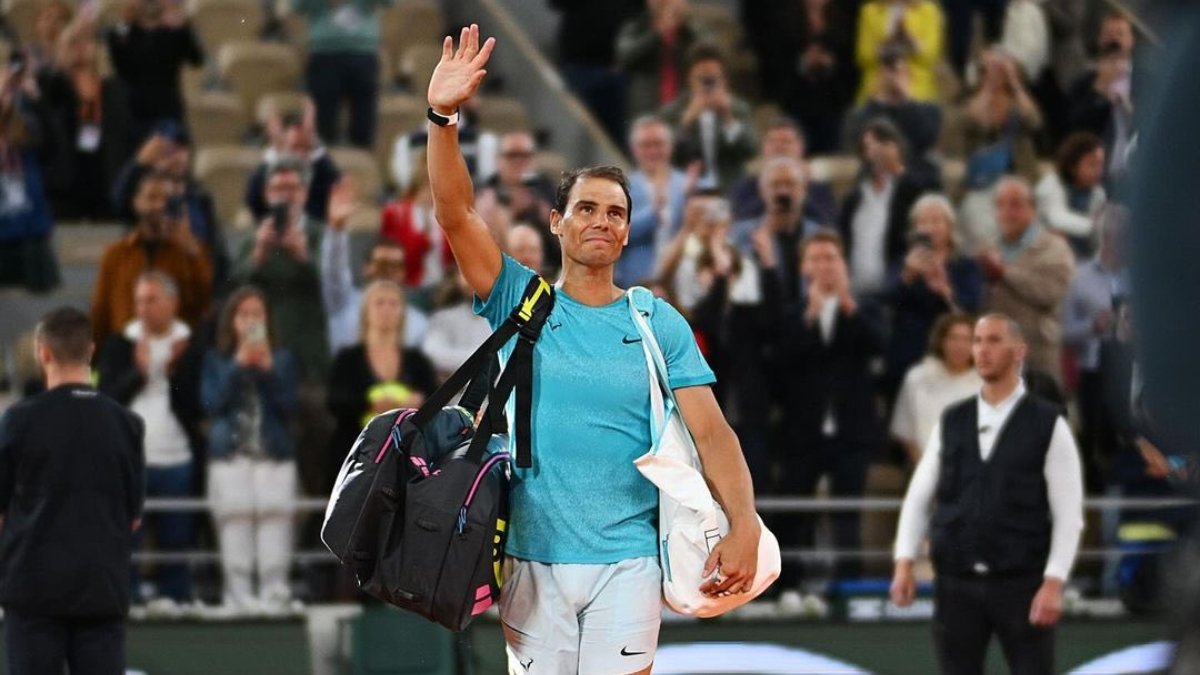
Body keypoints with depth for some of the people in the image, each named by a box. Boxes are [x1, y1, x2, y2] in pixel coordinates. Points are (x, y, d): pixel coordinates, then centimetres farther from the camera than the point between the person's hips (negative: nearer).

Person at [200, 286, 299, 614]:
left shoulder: (282, 359, 11)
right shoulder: (216, 360, 10)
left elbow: (288, 408, 1)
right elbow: (212, 403, -3)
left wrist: (268, 369, -8)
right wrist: (238, 366, -7)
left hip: (275, 456, 0)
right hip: (230, 457, 0)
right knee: (234, 526, -4)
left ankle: (275, 599, -5)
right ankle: (239, 601, -3)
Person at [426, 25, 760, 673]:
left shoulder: (661, 325, 6)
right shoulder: (521, 301, 6)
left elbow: (710, 430, -1)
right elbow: (455, 214, -6)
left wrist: (743, 524, -16)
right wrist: (442, 117, -21)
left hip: (627, 562, -1)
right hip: (532, 559, 1)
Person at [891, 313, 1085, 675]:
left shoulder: (1049, 425, -1)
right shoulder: (951, 423, 9)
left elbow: (1068, 515, -5)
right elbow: (919, 498, 9)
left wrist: (1054, 584, -15)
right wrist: (904, 563, -3)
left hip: (1021, 586, -3)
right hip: (957, 585, 3)